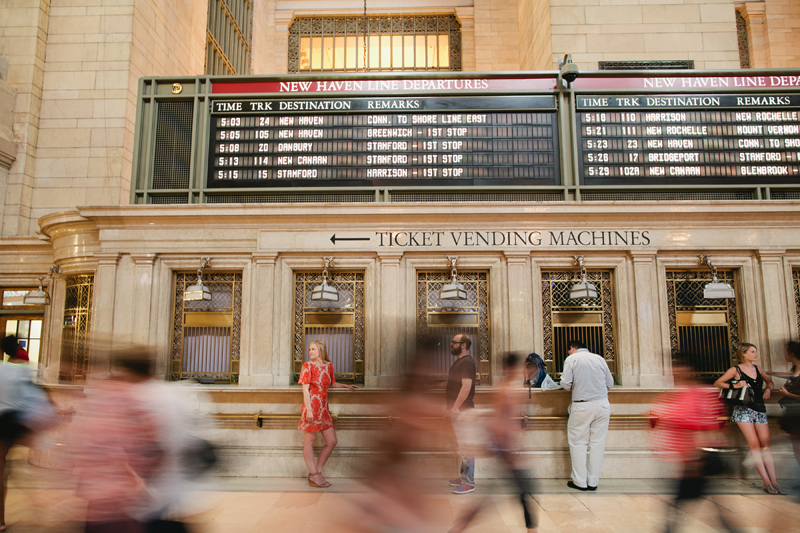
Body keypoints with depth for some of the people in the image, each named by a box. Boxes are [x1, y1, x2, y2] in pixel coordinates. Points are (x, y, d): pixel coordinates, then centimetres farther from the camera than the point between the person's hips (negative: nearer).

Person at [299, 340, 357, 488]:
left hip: (323, 408, 6)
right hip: (312, 406, -6)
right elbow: (305, 389, -10)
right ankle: (314, 476, 10)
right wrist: (309, 409, -17)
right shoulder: (308, 365, -5)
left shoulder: (329, 365, 10)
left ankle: (316, 472, 17)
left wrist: (346, 386, 24)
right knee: (309, 441, 2)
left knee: (332, 442, 6)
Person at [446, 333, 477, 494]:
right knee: (461, 444, 16)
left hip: (462, 410, -11)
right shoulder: (459, 361, 17)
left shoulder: (467, 362, -15)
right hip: (457, 410, 11)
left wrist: (456, 407, -25)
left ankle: (469, 482, -2)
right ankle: (464, 476, 25)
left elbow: (466, 387, -24)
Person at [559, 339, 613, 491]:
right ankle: (593, 482, 14)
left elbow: (566, 384, -8)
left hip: (582, 406, -3)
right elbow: (610, 383, 12)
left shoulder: (571, 359, 0)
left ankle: (580, 482, 9)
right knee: (598, 443, 9)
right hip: (603, 404, 4)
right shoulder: (599, 358, 9)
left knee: (578, 443, 7)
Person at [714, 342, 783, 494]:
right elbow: (717, 383, -2)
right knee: (754, 445, -7)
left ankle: (774, 481, 0)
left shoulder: (757, 368, 13)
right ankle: (767, 482, -5)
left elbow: (769, 381, 30)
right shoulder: (735, 370, -2)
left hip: (760, 410, 5)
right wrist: (734, 385, -14)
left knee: (765, 445, 0)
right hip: (744, 409, -5)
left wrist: (768, 389, 10)